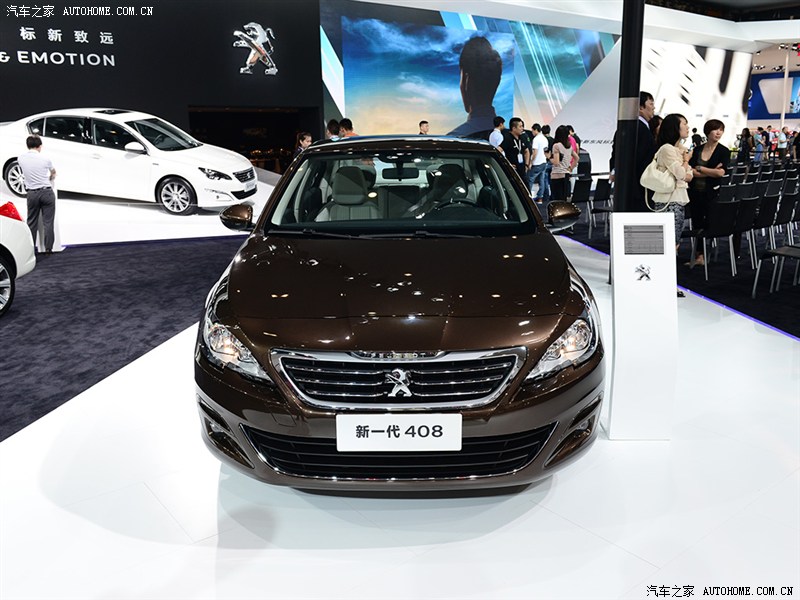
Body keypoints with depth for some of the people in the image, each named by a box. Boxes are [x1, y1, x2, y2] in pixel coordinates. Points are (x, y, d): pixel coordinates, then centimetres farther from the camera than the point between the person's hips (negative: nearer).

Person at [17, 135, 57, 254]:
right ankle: (48, 249, 0)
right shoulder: (45, 159, -6)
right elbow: (53, 172, 14)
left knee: (31, 222, 10)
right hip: (47, 192, -2)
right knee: (48, 222, 1)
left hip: (32, 193, 2)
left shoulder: (21, 158, 0)